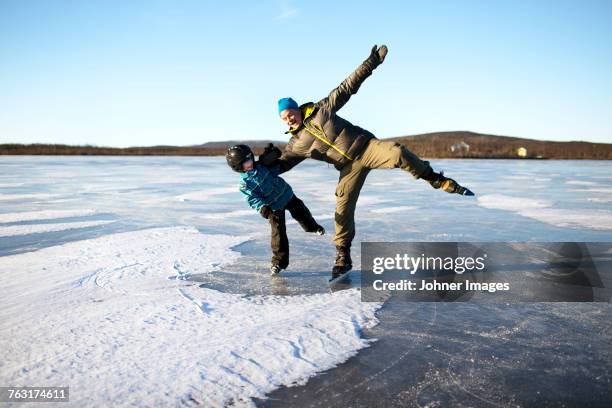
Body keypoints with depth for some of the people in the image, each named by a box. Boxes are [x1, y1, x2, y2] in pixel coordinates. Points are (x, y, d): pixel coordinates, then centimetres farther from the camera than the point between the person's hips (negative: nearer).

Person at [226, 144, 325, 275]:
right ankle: (279, 260, 4)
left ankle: (313, 226, 52)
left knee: (301, 212, 18)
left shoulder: (261, 165, -6)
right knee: (278, 232, -7)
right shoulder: (245, 183, -18)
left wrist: (272, 156, -5)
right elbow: (253, 199, -22)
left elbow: (275, 170, 10)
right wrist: (262, 207, -39)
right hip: (274, 207, -4)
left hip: (286, 194, 4)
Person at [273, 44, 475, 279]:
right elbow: (281, 164, 14)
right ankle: (343, 257, 9)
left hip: (366, 146, -2)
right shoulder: (297, 143, 8)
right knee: (343, 209, -6)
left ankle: (439, 181, -19)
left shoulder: (321, 109, 3)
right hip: (349, 167, 2)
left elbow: (348, 86, 6)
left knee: (397, 153, -33)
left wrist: (371, 62, 4)